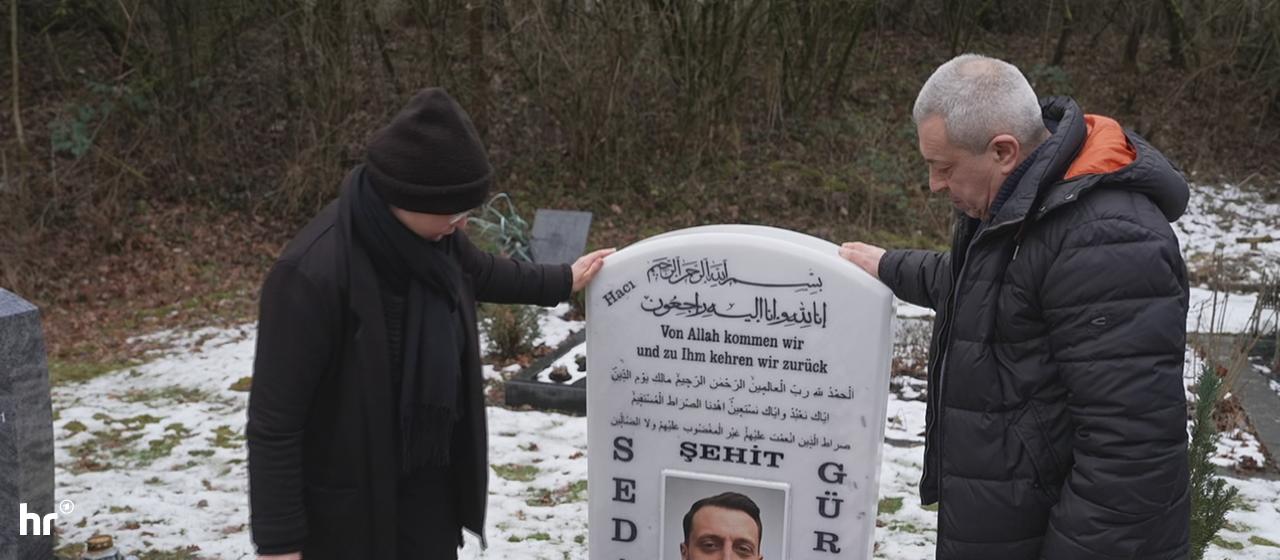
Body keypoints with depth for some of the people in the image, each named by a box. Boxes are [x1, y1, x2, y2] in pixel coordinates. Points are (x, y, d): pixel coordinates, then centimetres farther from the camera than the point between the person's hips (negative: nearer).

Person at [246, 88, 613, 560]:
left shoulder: (433, 235, -7)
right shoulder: (312, 274, -29)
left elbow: (480, 272, 18)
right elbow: (274, 423, -23)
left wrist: (561, 282, 30)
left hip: (431, 481, 7)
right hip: (345, 504, -6)